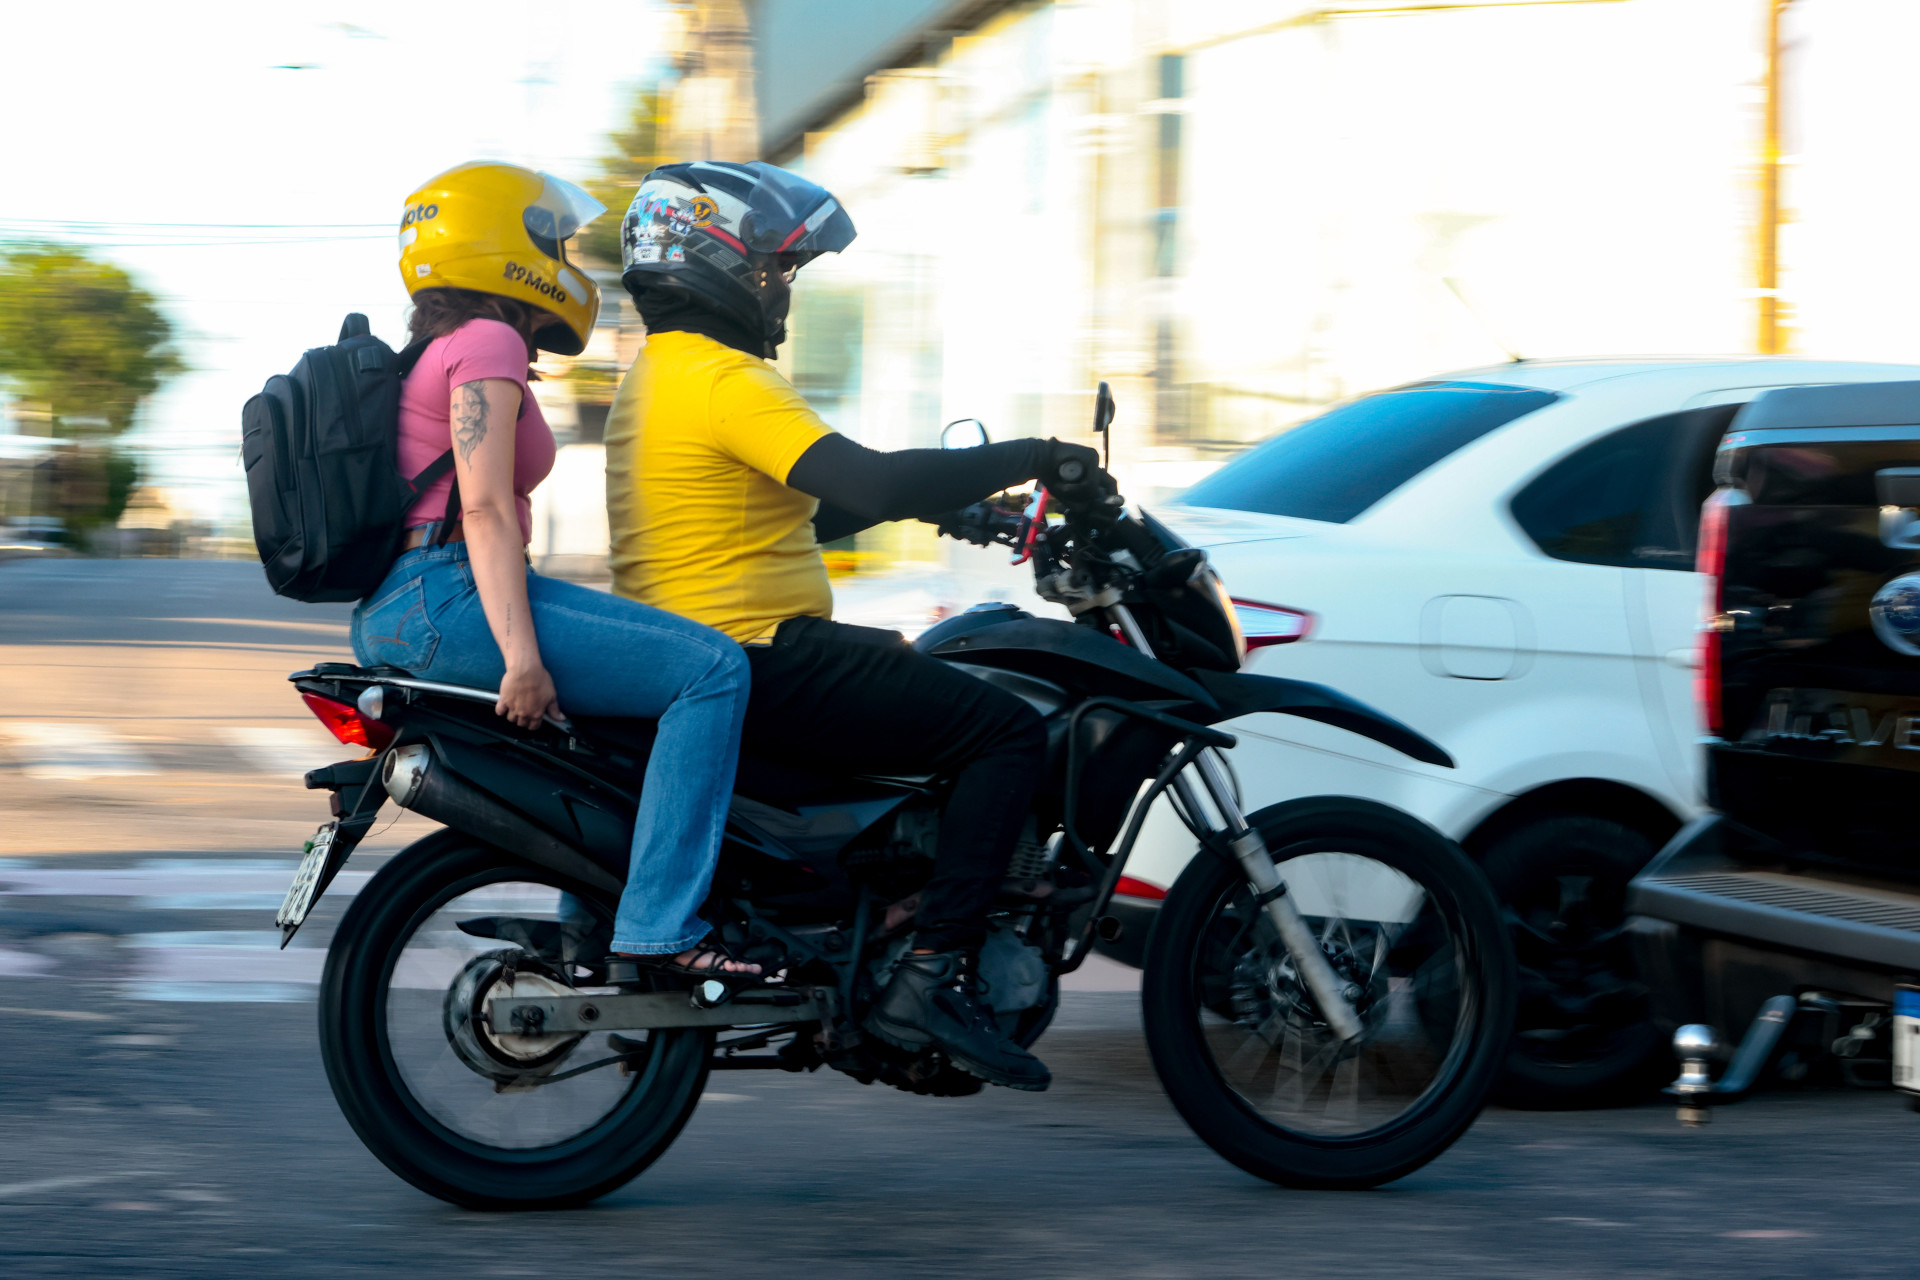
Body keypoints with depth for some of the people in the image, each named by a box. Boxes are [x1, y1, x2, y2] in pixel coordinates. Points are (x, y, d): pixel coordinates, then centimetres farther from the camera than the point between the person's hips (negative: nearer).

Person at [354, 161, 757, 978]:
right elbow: (484, 509, -17)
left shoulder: (429, 356, 24)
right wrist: (522, 655, -24)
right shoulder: (487, 343, -7)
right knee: (711, 670, -15)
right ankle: (658, 925, -22)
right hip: (448, 598, -11)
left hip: (394, 616, 11)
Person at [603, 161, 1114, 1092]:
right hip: (757, 658, -11)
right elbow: (873, 485, -26)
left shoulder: (652, 379, 18)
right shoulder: (723, 379, -15)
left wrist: (954, 490, 24)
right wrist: (1031, 458, -15)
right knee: (1007, 733, -11)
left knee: (921, 673, 29)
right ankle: (930, 976, -16)